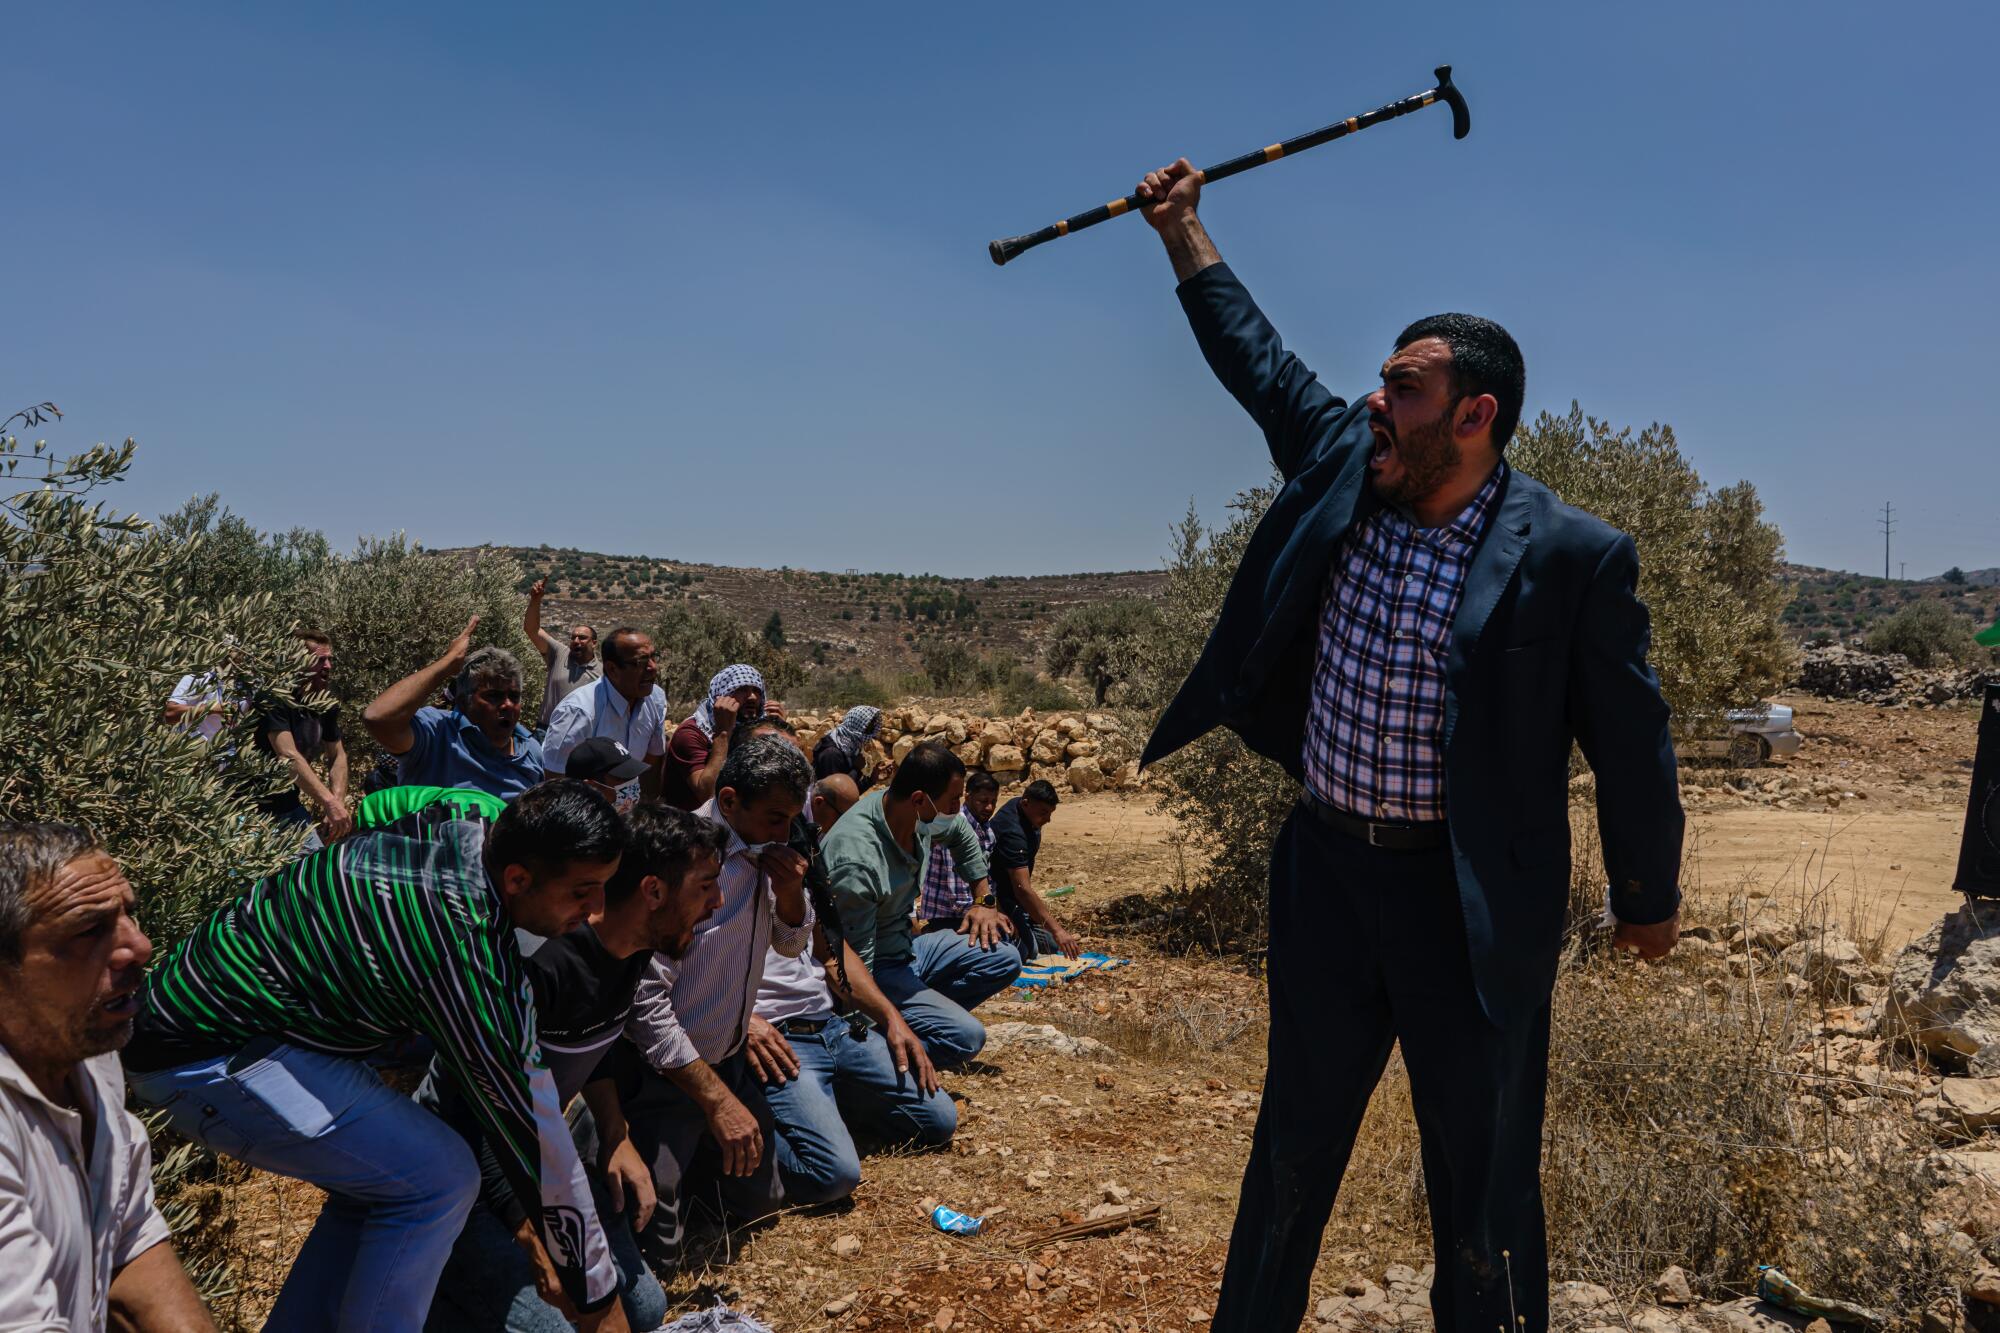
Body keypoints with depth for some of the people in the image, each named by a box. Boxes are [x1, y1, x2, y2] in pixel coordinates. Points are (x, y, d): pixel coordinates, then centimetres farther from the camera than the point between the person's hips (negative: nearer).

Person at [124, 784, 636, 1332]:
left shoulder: (473, 834, -7)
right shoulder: (463, 950, -29)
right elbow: (528, 1122, -21)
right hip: (207, 1059, -9)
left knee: (378, 1179, 15)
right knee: (438, 1178, -13)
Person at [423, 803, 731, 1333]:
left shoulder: (632, 952, -5)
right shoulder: (541, 962, -32)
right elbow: (473, 1112, -27)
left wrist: (615, 1137, 2)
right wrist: (532, 1235, -25)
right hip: (463, 1160, -8)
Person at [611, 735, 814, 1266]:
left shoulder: (763, 850, -4)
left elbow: (790, 943, 11)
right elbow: (645, 1000, -28)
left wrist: (790, 893, -12)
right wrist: (717, 1099, -25)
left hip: (729, 1059, 8)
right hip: (664, 1073, -8)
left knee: (758, 1200, 17)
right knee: (655, 1245, -8)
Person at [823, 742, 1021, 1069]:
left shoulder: (921, 815, -8)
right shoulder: (857, 862, -33)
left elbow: (961, 834, 19)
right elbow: (854, 965, -28)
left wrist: (984, 901, 16)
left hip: (906, 947, 9)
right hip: (875, 969, -9)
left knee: (1004, 961, 3)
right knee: (965, 1037, -24)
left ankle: (927, 1016, -2)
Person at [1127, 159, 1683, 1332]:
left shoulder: (1572, 556, -15)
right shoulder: (1342, 468, -1)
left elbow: (1631, 741, -6)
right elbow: (1258, 354, 13)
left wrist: (1649, 901, 3)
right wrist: (1183, 231, 20)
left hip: (1473, 900, -5)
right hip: (1329, 865, 5)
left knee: (1482, 1179, 10)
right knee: (1294, 1144, 21)